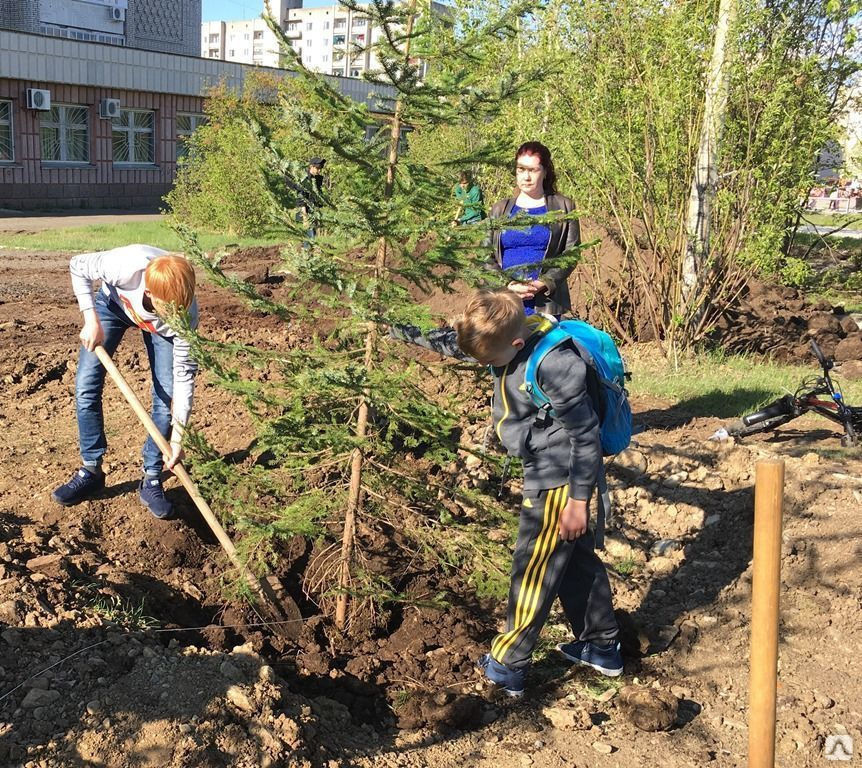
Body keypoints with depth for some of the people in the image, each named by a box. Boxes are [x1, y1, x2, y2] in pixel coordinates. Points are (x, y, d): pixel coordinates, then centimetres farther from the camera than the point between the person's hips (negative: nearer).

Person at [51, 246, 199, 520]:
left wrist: (177, 438, -32)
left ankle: (151, 481, -1)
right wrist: (91, 321, -29)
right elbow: (78, 267, -22)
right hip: (115, 301, 1)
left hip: (159, 325, 0)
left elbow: (184, 373, -31)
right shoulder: (126, 266, -45)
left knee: (166, 395, -14)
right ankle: (91, 471, 8)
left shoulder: (185, 311, -39)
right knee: (86, 385, -7)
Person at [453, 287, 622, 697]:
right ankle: (602, 647, 38)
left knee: (534, 569, 4)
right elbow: (451, 341, 15)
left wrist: (578, 498, -19)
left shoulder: (554, 364, -31)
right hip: (546, 474, 10)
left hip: (558, 482, -10)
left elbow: (586, 434, -24)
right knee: (577, 558, 21)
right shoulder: (511, 339, -5)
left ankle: (509, 665, 20)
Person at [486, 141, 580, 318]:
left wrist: (543, 284, -13)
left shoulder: (563, 207, 6)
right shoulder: (500, 210, 12)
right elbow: (487, 256, 7)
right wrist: (507, 285, -10)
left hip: (546, 305, -2)